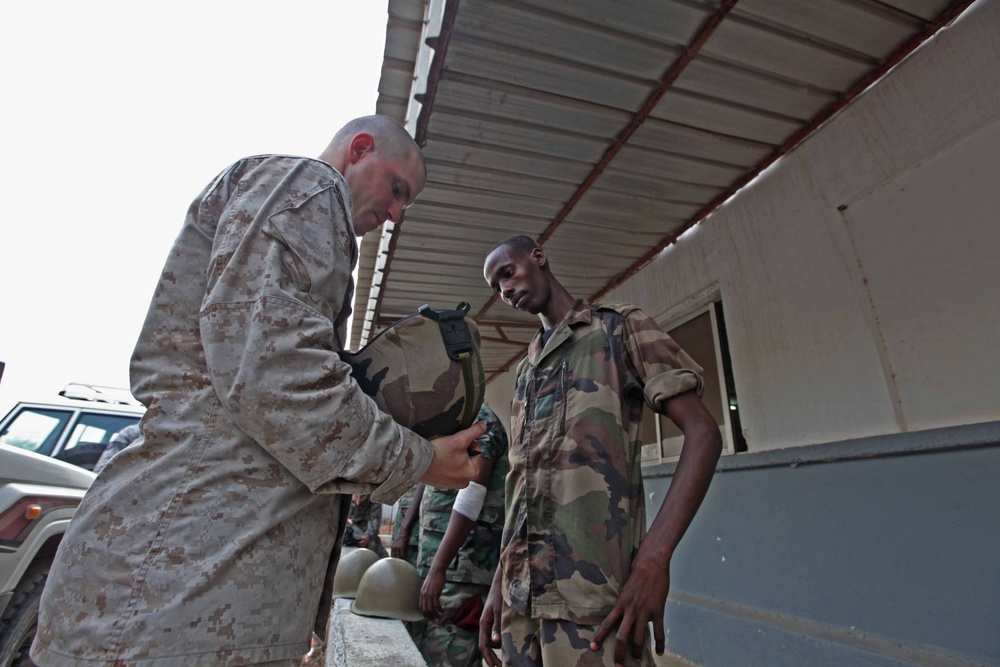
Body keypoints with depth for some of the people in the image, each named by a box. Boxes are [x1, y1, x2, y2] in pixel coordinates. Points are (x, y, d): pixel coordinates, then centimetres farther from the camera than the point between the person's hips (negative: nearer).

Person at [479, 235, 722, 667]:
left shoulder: (621, 328, 0)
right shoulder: (525, 369, 18)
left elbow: (703, 434, -8)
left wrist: (655, 557, -18)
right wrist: (500, 582, 13)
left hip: (593, 588, -6)